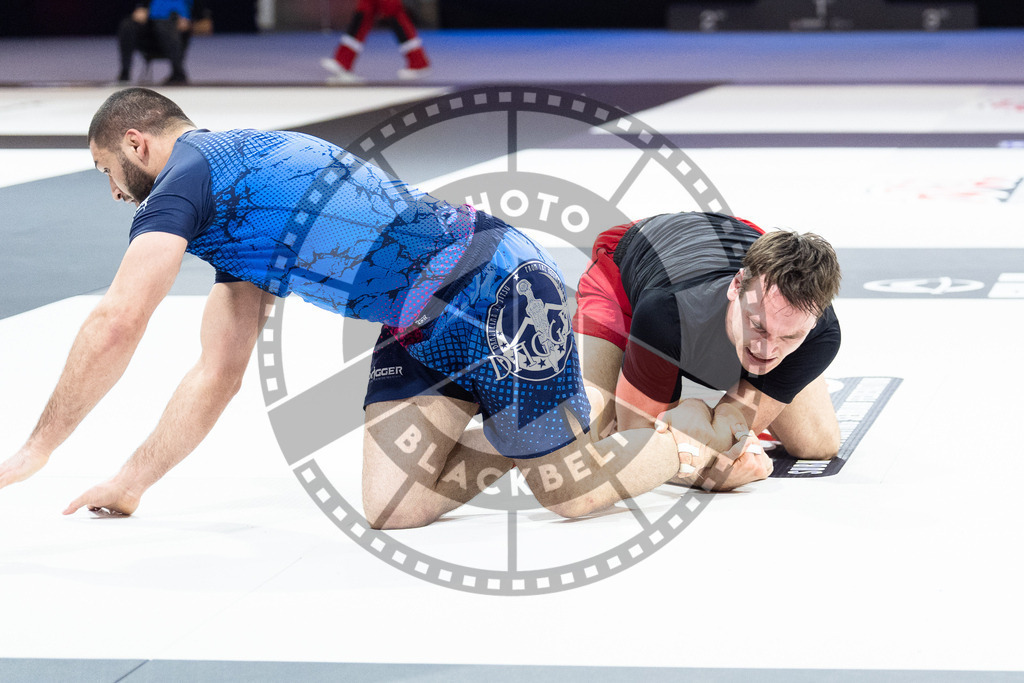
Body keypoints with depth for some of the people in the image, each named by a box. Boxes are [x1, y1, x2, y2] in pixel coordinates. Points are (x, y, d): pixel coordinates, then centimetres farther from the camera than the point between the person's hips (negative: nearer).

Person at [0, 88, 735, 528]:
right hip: (427, 329, 9)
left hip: (500, 292, -9)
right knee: (390, 506, -2)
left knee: (569, 492, 0)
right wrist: (132, 482, 14)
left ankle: (686, 446, 24)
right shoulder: (231, 202, 19)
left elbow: (116, 326, -19)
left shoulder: (186, 176, -11)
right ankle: (516, 442, 20)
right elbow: (217, 376, 18)